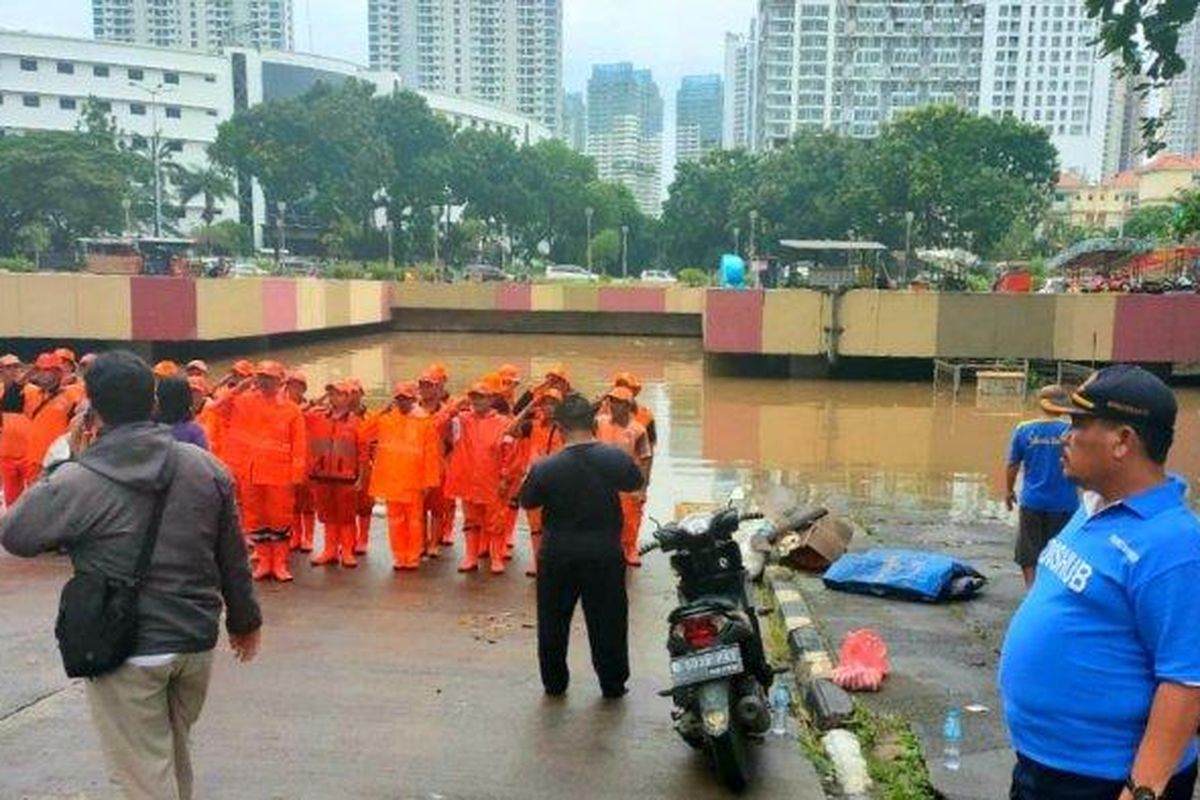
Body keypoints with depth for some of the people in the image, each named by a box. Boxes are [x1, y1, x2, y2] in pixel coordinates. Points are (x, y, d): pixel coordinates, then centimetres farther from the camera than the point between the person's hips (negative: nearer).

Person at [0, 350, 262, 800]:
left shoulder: (74, 482, -15)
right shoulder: (206, 467, -2)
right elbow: (232, 556, 5)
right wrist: (243, 619, 17)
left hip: (124, 654, -4)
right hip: (196, 643, 5)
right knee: (175, 756, 24)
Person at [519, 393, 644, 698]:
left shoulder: (545, 468, -16)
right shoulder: (616, 458, -13)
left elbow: (526, 502, -1)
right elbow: (636, 482, 7)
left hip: (558, 555, 0)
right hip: (605, 553, 1)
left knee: (553, 621, 17)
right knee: (608, 621, 15)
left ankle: (554, 682, 28)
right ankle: (613, 683, 25)